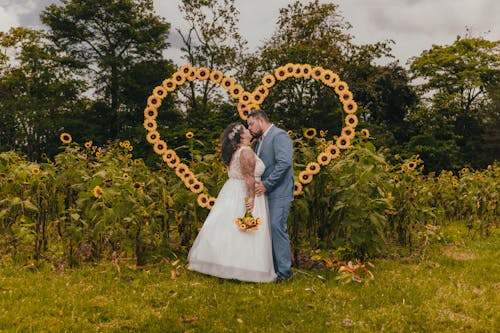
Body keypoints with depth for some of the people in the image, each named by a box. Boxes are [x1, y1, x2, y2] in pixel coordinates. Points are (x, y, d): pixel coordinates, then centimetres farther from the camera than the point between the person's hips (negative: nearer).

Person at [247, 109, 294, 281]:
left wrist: (266, 184, -20)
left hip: (279, 192, -9)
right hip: (264, 191, 9)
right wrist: (257, 183, 9)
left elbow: (284, 162, -20)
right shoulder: (260, 140, 20)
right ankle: (269, 267, 17)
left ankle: (284, 271, -3)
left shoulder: (279, 135, -9)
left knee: (277, 227, -10)